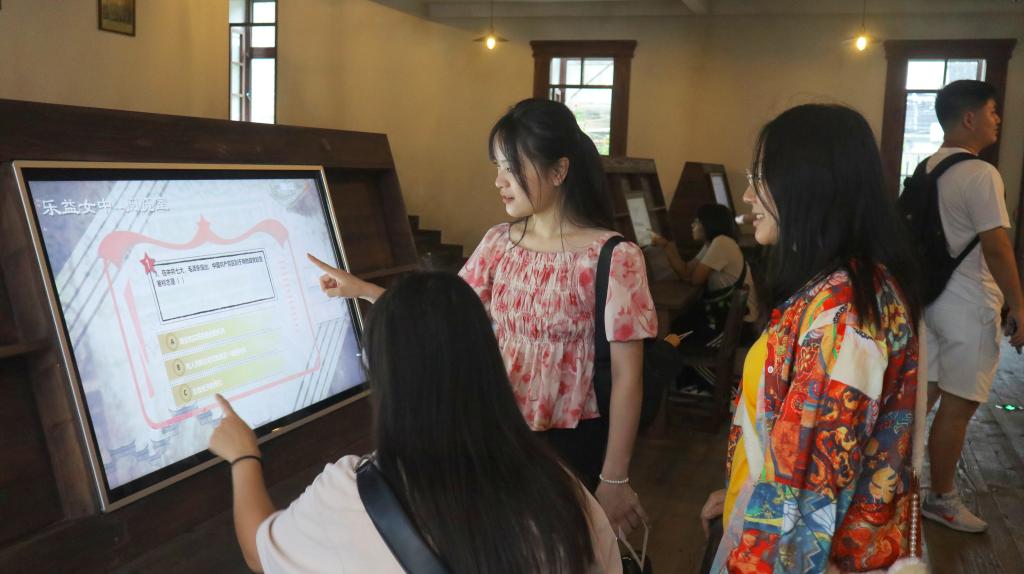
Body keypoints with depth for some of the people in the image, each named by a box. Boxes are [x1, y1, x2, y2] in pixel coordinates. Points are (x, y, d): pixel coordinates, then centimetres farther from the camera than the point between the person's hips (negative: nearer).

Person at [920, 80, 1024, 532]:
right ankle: (941, 498, 13)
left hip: (930, 296, 9)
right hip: (968, 306, -9)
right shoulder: (980, 174, -18)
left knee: (923, 392, 16)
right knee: (957, 406, 2)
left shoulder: (926, 169, 9)